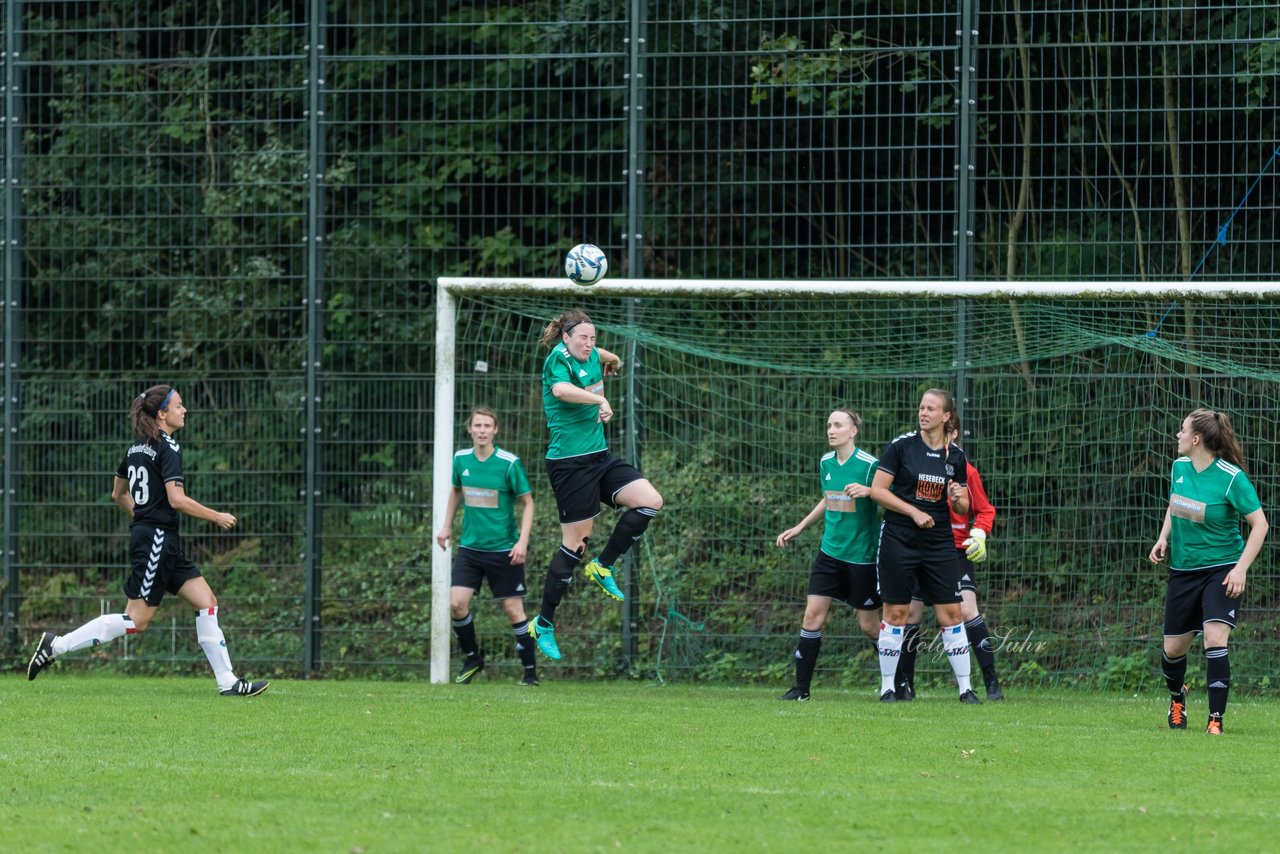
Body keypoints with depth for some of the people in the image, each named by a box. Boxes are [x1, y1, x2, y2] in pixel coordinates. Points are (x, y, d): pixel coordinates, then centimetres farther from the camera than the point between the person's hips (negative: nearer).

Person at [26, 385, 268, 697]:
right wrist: (217, 517, -10)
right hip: (157, 540, -10)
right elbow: (177, 499, -22)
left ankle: (227, 681, 5)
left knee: (207, 602, 7)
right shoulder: (168, 448, -13)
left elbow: (118, 494, 22)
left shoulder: (137, 447, 13)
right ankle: (57, 645, -5)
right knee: (137, 621, -8)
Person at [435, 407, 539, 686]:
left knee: (513, 609, -1)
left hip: (504, 549, -4)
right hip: (470, 547, 4)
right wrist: (447, 526, 18)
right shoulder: (461, 459, 1)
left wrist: (522, 542, -14)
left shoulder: (509, 463, -12)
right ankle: (472, 659, 14)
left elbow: (527, 503, -6)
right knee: (457, 603, -8)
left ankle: (530, 671, 12)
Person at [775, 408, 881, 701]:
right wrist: (799, 528, 25)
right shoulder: (826, 463, 7)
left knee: (869, 624, 2)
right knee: (813, 615, -3)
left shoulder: (868, 465, -13)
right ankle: (801, 687, 2)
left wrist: (868, 491, -30)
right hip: (830, 552, 6)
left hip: (862, 554, -6)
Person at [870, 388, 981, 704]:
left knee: (951, 614, 0)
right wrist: (914, 512, -14)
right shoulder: (901, 446, -5)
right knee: (896, 613, 0)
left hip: (939, 545, 3)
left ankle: (965, 687, 5)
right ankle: (888, 687, 9)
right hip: (899, 542, -3)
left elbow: (963, 507, 13)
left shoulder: (955, 456, 6)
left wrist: (957, 498, -11)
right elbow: (878, 490, -7)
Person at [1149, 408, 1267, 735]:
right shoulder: (1179, 467, 2)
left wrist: (1241, 568, -19)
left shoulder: (1232, 478, -16)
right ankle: (1177, 696, 41)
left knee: (1215, 640, -20)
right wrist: (1163, 538, 3)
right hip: (1183, 570, 6)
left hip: (1222, 570, -6)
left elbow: (1259, 524, -12)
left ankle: (1216, 720, -14)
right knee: (1173, 648, 9)